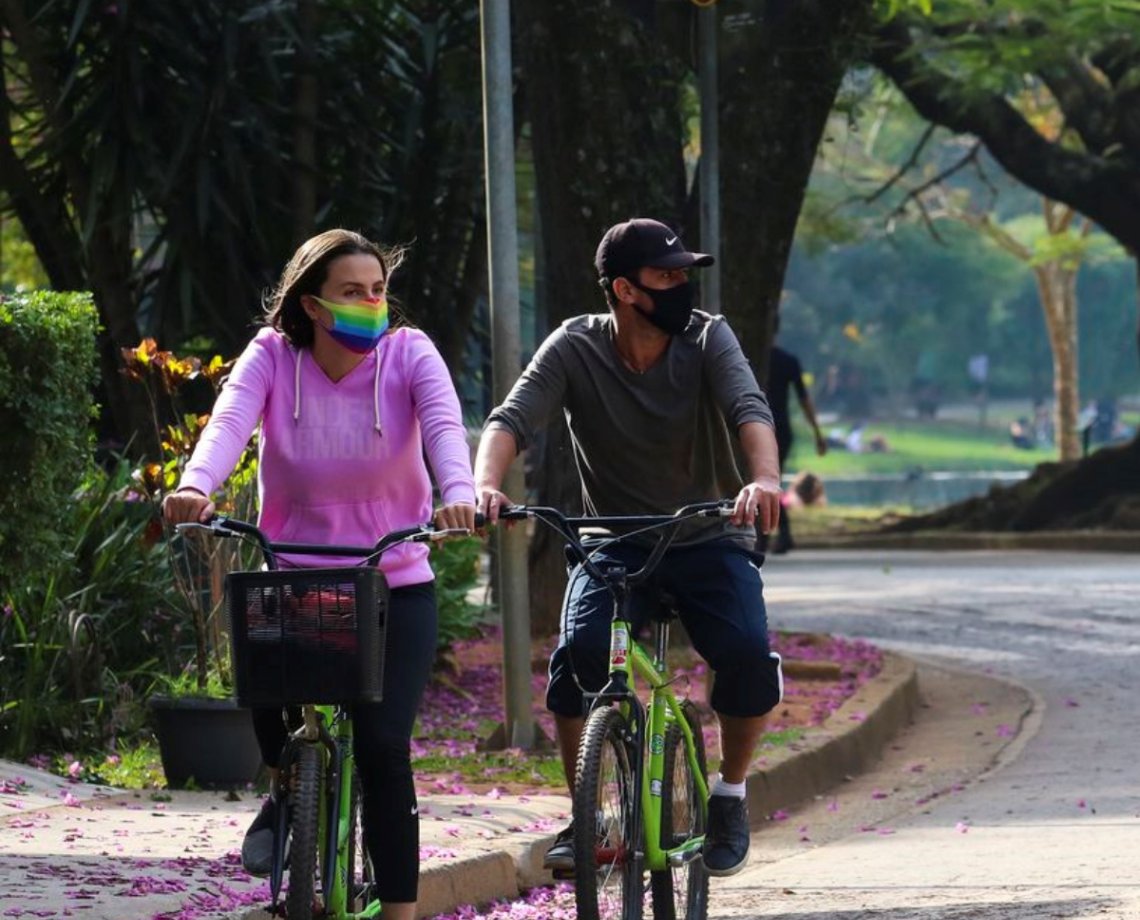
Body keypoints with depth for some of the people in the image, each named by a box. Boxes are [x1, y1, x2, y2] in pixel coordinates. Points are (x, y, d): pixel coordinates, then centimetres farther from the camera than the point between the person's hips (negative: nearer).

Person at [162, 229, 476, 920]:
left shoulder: (407, 354, -8)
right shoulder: (273, 357, -6)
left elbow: (444, 425, -25)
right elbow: (230, 421, -24)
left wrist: (459, 493, -47)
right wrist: (195, 487, -46)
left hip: (395, 585, -1)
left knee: (383, 747, -13)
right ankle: (287, 791, 5)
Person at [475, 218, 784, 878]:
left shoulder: (707, 339, -8)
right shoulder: (575, 349, -8)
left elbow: (750, 409, -25)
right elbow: (513, 420, -20)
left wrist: (766, 480, -48)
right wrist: (486, 486, -43)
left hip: (709, 542, 0)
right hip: (616, 545, 0)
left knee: (749, 654, -27)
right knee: (579, 651, -30)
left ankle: (730, 797, 0)